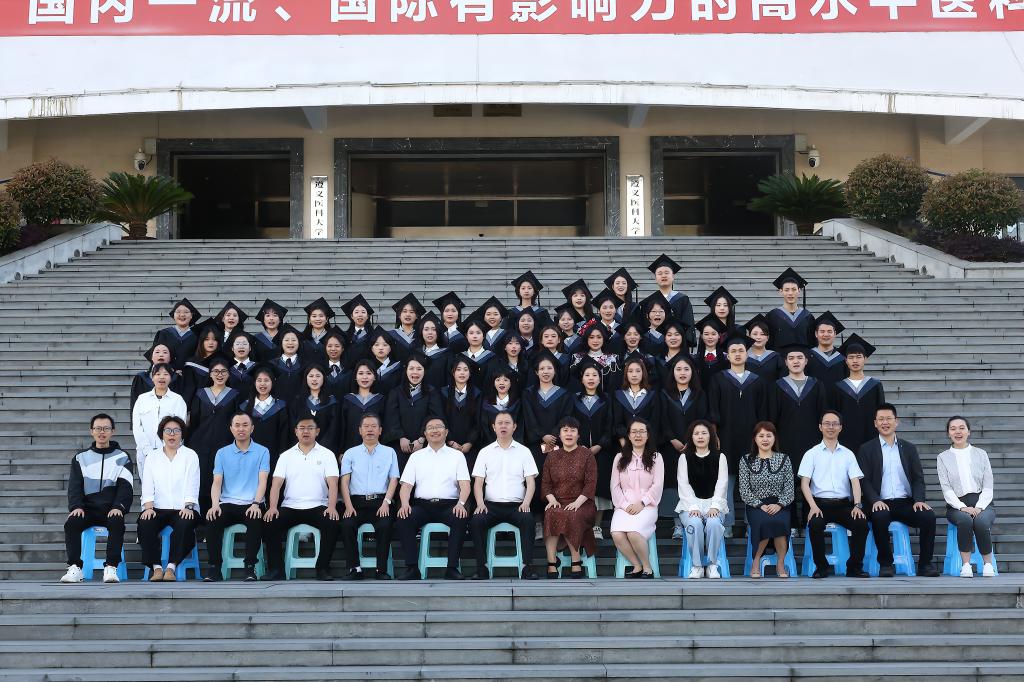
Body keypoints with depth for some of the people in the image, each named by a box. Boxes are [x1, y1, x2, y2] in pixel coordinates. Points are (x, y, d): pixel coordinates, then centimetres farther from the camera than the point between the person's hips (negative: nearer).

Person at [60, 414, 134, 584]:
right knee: (71, 522, -29)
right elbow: (74, 486, 7)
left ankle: (111, 568, -31)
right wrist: (76, 506, -13)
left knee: (117, 522, -34)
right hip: (88, 509, 2)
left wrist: (118, 507, -18)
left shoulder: (122, 458, 12)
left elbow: (125, 486, 0)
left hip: (112, 509, -2)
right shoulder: (81, 458, 17)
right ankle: (74, 568, -24)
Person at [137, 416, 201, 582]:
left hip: (183, 508, -2)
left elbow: (192, 486, -1)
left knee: (184, 524, -34)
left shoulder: (190, 455, 10)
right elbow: (147, 487, 6)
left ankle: (171, 567, -28)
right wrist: (148, 507, -11)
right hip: (157, 508, 2)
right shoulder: (153, 456, 17)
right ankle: (156, 567, -24)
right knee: (144, 524, -29)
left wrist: (188, 507, -17)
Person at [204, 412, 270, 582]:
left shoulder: (262, 452, 8)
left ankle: (250, 566, -22)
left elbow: (262, 481, -3)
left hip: (251, 504, -2)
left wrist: (256, 504, -21)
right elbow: (217, 482, 4)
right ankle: (214, 566, -19)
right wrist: (215, 505, -16)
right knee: (213, 520, -29)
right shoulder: (222, 453, 14)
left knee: (255, 521, -35)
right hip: (227, 503, 2)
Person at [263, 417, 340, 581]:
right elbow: (277, 483, 2)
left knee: (332, 524, -31)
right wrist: (273, 507, -15)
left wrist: (332, 506, -22)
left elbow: (332, 483, -5)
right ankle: (276, 569, -12)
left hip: (318, 507, -2)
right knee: (269, 523, -25)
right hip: (290, 507, 2)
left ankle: (323, 569, -16)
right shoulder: (286, 456, 12)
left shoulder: (327, 455, 6)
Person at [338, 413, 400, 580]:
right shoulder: (350, 453, 16)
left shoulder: (389, 452, 15)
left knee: (385, 526, -30)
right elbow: (345, 481, 6)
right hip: (357, 501, 1)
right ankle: (354, 568, -16)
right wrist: (348, 505, -9)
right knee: (346, 525, -27)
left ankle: (382, 570, -19)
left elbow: (394, 479, 6)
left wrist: (386, 503, -10)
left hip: (381, 501, -1)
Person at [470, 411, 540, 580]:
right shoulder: (485, 452, 13)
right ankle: (482, 568, -22)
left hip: (516, 506, -1)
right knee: (475, 521, -29)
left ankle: (528, 567, -29)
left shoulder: (524, 451, 11)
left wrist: (526, 502, -12)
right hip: (491, 505, 1)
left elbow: (531, 482, 5)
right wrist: (480, 503, -10)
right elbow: (478, 483, 8)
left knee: (528, 519, -33)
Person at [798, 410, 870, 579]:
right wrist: (813, 506, -16)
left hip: (843, 504, 2)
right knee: (815, 524, -34)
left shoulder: (848, 454, 15)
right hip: (820, 503, -2)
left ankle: (854, 567, -12)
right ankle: (821, 567, -15)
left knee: (862, 523, -27)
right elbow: (804, 483, 0)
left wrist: (857, 505, -13)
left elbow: (855, 481, 4)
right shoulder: (811, 454, 9)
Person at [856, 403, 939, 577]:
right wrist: (875, 500, -18)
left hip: (906, 503, 3)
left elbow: (918, 478, 11)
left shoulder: (909, 448, 17)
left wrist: (919, 500, -9)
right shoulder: (866, 449, 9)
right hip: (881, 504, -3)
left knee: (929, 516, -26)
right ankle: (886, 564, -18)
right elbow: (864, 480, 0)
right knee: (880, 516, -36)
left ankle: (925, 564, -11)